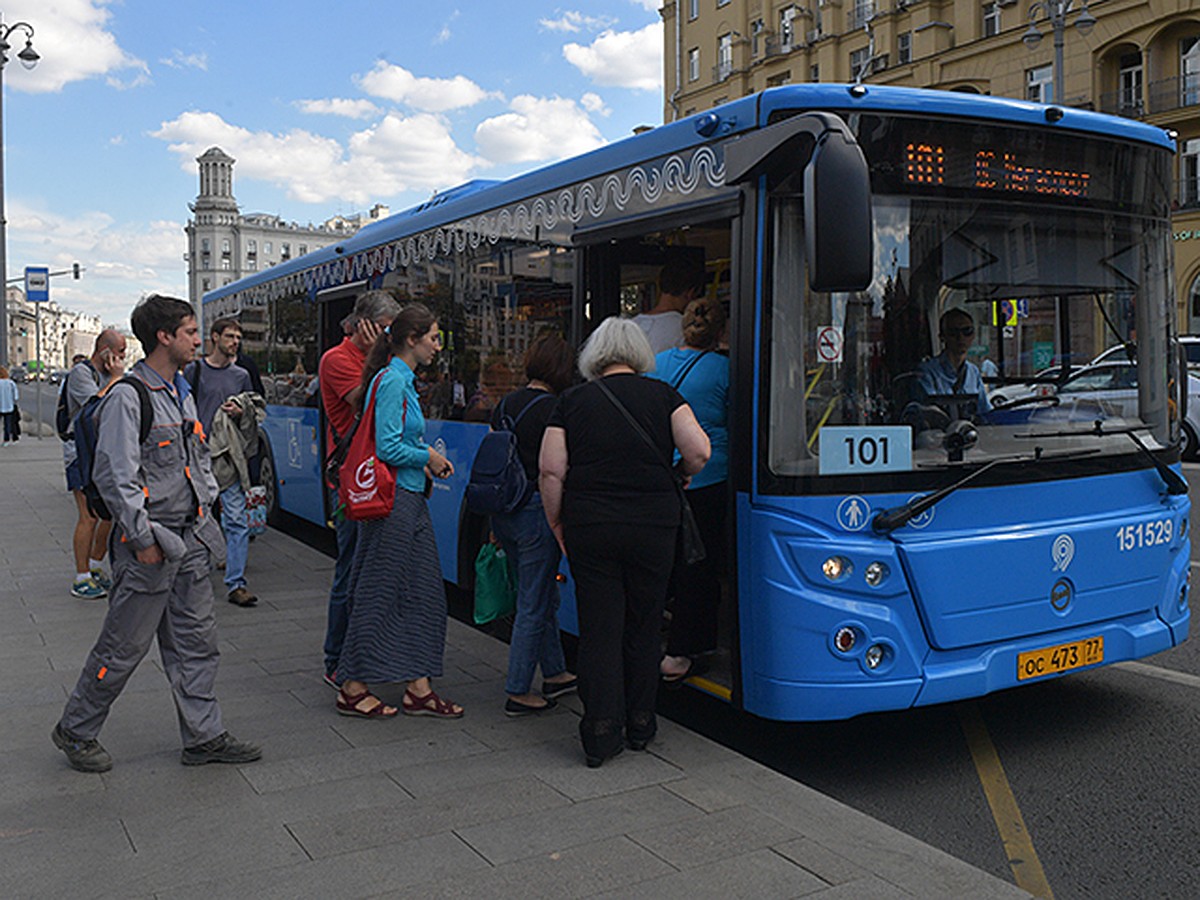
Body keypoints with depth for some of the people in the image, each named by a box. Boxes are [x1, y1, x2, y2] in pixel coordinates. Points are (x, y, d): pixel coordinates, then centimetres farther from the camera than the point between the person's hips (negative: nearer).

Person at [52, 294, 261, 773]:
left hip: (191, 539, 8)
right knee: (123, 647, 3)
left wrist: (207, 503, 12)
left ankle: (204, 737, 18)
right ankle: (75, 731, 22)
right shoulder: (127, 397, -14)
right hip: (150, 544, -8)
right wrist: (142, 538, -18)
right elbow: (114, 475, -18)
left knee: (196, 642, 10)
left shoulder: (181, 392, 14)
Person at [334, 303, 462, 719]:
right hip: (391, 500, -10)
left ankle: (418, 688, 16)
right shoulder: (391, 381, -14)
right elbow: (388, 447, -20)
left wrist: (426, 459, 9)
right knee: (377, 595, -1)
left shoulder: (403, 380, 15)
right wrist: (428, 458, -7)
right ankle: (351, 687, 12)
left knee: (423, 592, 10)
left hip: (411, 501, 10)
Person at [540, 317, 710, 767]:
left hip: (589, 529, 0)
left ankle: (601, 734, 5)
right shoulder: (662, 394, 2)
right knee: (644, 626, 13)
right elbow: (699, 452, -7)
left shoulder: (572, 401, 3)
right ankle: (640, 724, 23)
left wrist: (557, 523, 8)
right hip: (653, 527, 0)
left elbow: (551, 471, -4)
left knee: (599, 628, 5)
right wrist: (678, 477, 13)